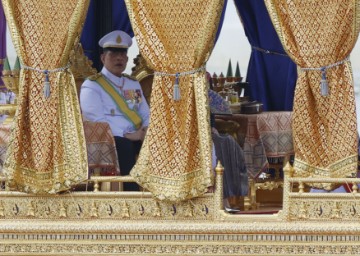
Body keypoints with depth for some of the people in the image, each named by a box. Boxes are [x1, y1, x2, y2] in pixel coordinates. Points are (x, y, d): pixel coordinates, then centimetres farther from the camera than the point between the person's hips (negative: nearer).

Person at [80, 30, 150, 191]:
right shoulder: (91, 86, 3)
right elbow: (98, 121, -10)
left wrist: (146, 129, -3)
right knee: (124, 146, -39)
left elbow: (146, 115, 22)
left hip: (136, 138, 6)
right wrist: (127, 135, -18)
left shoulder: (133, 84, 25)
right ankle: (131, 187, -36)